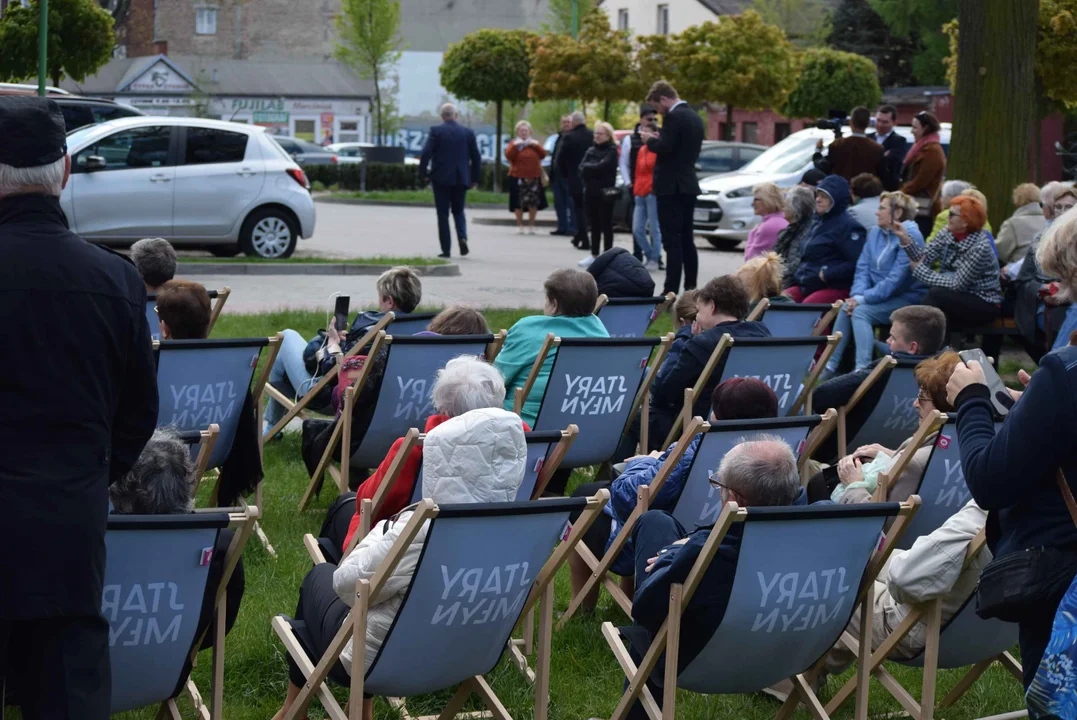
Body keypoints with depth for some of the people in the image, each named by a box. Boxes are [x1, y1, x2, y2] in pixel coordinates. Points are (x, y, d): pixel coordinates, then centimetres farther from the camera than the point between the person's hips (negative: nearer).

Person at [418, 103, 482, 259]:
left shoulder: (436, 131, -6)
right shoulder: (468, 132, 3)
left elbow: (426, 153, -12)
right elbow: (476, 157, 5)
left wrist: (422, 173, 0)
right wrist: (475, 178, 14)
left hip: (441, 178, -3)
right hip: (461, 179, 3)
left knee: (443, 214, 4)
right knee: (458, 211, 17)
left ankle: (446, 249, 2)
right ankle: (462, 237, -9)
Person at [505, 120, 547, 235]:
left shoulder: (534, 143, 15)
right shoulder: (513, 143, 7)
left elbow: (543, 154, 5)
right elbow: (508, 155, -8)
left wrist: (537, 145, -8)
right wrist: (514, 146, -19)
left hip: (533, 177, 3)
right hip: (518, 177, -3)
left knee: (534, 203, 1)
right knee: (519, 203, -5)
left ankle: (531, 225, 11)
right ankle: (519, 226, 4)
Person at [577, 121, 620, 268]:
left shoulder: (611, 151, -5)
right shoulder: (591, 150, 14)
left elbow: (602, 167, -18)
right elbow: (582, 167, 2)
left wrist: (588, 168, -6)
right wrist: (594, 168, -15)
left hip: (605, 193, -6)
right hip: (591, 191, 6)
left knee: (606, 225, -1)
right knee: (594, 225, 10)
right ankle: (594, 255, 16)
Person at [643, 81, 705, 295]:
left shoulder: (673, 117, -14)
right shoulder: (694, 117, 14)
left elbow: (664, 148, -22)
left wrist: (650, 140, -3)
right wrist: (658, 139, 15)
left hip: (671, 187, -9)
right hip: (689, 185, 9)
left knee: (672, 241, -10)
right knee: (687, 239, 13)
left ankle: (671, 289, -12)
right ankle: (690, 286, 15)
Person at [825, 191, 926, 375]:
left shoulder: (909, 236, -16)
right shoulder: (875, 232, 9)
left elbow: (896, 279, -22)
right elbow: (863, 268, 8)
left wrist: (864, 299, -22)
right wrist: (857, 295, -10)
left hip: (907, 298, -7)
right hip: (884, 296, 7)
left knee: (861, 312, -26)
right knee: (845, 309, -15)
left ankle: (863, 370, -33)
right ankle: (830, 367, -13)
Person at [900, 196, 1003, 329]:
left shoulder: (980, 247, -23)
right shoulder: (948, 234, -1)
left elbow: (957, 285, -23)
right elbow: (924, 257, -10)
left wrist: (920, 270, -18)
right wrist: (905, 239, -24)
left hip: (984, 305, -6)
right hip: (959, 299, 6)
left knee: (936, 294, -27)